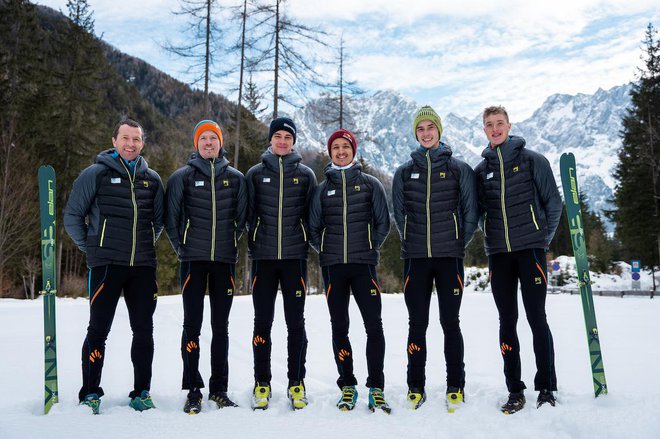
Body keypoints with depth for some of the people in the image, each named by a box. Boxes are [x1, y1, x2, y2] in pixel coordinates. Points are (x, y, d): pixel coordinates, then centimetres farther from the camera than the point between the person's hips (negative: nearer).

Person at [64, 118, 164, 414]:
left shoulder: (152, 178, 10)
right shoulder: (96, 174, -1)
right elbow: (72, 216, 3)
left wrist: (145, 246, 13)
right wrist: (89, 247, 2)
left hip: (143, 267, 4)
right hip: (106, 265, -3)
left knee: (143, 331, 7)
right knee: (98, 330, 2)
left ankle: (141, 393, 19)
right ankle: (90, 394, 16)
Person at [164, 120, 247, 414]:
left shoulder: (236, 178, 9)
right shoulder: (182, 177, 4)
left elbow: (242, 219, 15)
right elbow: (170, 219, 7)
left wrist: (232, 246, 11)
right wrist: (182, 249, 5)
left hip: (225, 261, 2)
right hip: (193, 260, -1)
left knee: (220, 326, 7)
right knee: (192, 324, 0)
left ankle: (219, 389, 17)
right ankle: (193, 391, 9)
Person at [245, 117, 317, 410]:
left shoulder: (305, 174, 7)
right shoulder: (255, 173, 8)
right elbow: (247, 213, 9)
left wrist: (308, 241, 4)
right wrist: (254, 242, 4)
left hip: (295, 256, 0)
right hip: (263, 257, 0)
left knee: (296, 322, 4)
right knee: (262, 322, 5)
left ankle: (296, 383, 16)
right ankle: (262, 383, 16)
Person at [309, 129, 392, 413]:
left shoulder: (370, 184, 6)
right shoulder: (322, 188, 10)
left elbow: (383, 223, 9)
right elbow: (313, 227, 14)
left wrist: (370, 248, 4)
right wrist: (327, 251, 6)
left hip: (363, 265, -1)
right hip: (332, 267, 2)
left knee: (374, 325, -5)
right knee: (339, 327, 5)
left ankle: (376, 389, 5)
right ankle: (347, 387, 15)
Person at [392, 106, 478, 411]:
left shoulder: (459, 168, 4)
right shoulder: (404, 172, 9)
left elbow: (470, 213, 5)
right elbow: (399, 214, 13)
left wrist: (458, 245, 4)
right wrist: (413, 243, 8)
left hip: (449, 257, -1)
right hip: (415, 258, 2)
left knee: (450, 322, 3)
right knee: (417, 324, 5)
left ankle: (456, 388, 15)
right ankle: (416, 388, 15)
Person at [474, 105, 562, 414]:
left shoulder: (532, 160, 1)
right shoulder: (481, 170, 11)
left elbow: (553, 202, 3)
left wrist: (544, 238, 2)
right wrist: (492, 236, 10)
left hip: (530, 249, -3)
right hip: (498, 254, 3)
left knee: (537, 318, -2)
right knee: (507, 322, 5)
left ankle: (546, 388, 10)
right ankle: (515, 390, 13)